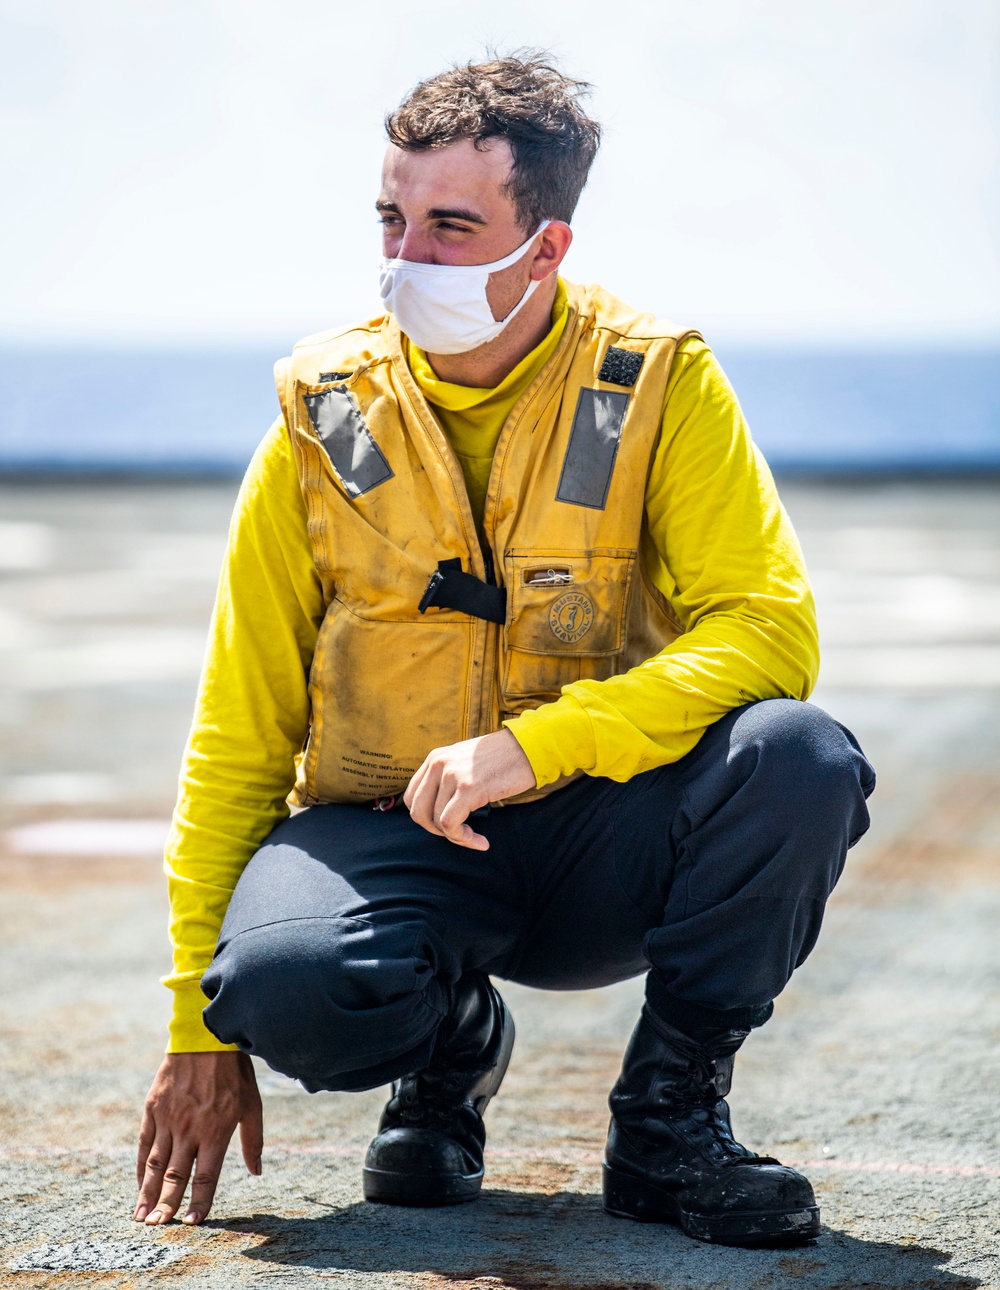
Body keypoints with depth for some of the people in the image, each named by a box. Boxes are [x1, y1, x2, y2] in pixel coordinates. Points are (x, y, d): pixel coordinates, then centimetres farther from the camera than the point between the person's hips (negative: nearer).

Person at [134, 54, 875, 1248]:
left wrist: (538, 743, -29)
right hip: (388, 838, 0)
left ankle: (669, 1118, -7)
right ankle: (450, 1047, 5)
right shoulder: (327, 414, -1)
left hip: (597, 847, 0)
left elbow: (770, 628, -15)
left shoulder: (658, 386, -5)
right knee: (284, 980, -34)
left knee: (798, 759, -31)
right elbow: (241, 727, 1)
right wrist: (200, 1030, -2)